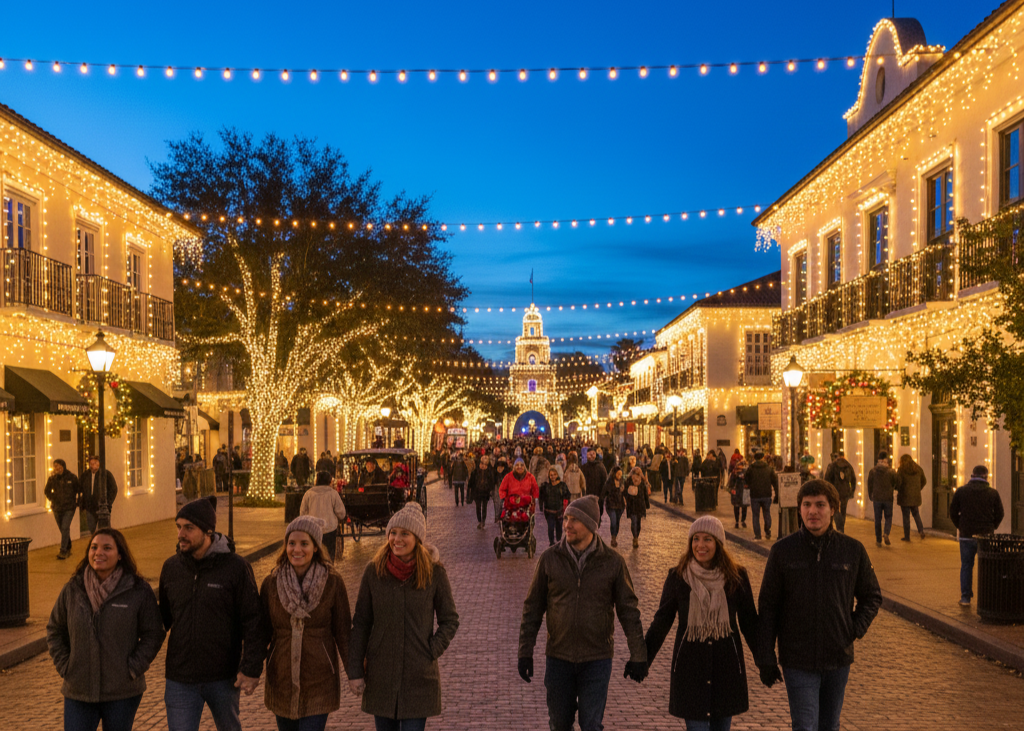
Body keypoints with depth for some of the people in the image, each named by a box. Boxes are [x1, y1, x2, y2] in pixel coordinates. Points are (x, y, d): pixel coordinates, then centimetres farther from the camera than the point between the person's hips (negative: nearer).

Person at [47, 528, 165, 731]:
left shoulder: (139, 591, -6)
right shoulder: (72, 590, 2)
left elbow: (153, 635, -2)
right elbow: (54, 630, 12)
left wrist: (133, 668, -10)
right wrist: (63, 666, 3)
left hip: (122, 692, -2)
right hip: (78, 691, 2)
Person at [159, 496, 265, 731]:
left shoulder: (236, 567, -11)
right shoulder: (171, 567, 1)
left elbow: (253, 621, -9)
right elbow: (164, 616, 12)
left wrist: (252, 668, -13)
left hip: (223, 678, -2)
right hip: (180, 680, 2)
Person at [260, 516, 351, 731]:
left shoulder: (333, 583, -7)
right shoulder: (271, 584, -2)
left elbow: (343, 632, -2)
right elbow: (263, 631, 5)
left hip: (319, 681, -3)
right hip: (281, 680, 3)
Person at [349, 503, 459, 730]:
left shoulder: (434, 573, -6)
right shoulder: (374, 571, -4)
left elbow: (450, 620, 4)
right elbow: (360, 624, 2)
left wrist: (433, 651, -8)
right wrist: (355, 671, 0)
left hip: (419, 677, -2)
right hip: (380, 675, 2)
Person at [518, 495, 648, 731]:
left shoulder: (613, 562, -5)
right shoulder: (550, 559, -4)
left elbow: (628, 610, 1)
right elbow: (533, 607, 3)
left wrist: (638, 656, 1)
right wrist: (525, 652, 1)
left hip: (597, 660, -1)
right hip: (558, 658, 1)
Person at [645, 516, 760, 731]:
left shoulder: (737, 576, -2)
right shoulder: (677, 577, -3)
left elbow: (749, 621, 5)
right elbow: (662, 621, 3)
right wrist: (643, 660, 0)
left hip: (727, 664, 1)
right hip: (689, 664, -1)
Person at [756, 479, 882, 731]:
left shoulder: (853, 550, -1)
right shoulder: (782, 551, -6)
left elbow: (872, 596, 13)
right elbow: (767, 608, -1)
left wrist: (856, 630, -2)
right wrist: (766, 659, -3)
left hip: (838, 659, 3)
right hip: (798, 661, -2)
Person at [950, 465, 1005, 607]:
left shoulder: (961, 491, -1)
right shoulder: (993, 493, -1)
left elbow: (953, 512, 3)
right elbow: (999, 514, 4)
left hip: (966, 535, 0)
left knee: (966, 566, 9)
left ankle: (965, 598, 9)